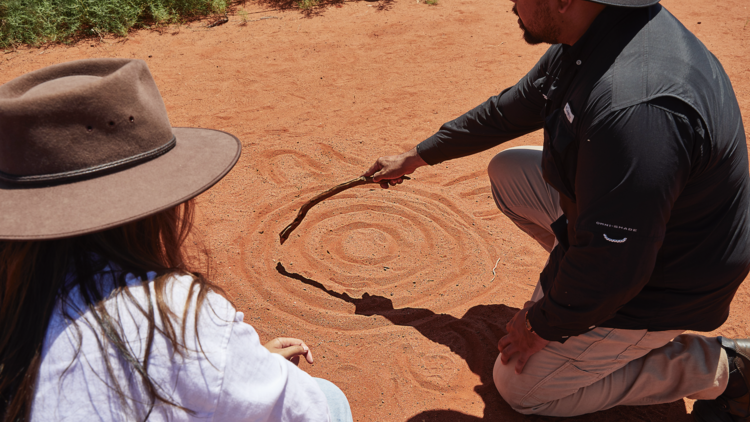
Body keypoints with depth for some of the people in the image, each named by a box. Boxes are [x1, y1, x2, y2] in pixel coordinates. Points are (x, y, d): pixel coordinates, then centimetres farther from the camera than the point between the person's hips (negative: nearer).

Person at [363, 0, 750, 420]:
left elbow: (611, 266, -32)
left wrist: (542, 324, -12)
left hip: (663, 286, -8)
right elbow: (508, 112, 8)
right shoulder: (584, 42, -7)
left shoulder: (635, 109, -39)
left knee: (520, 386, 5)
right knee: (507, 170, 14)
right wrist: (417, 156, 17)